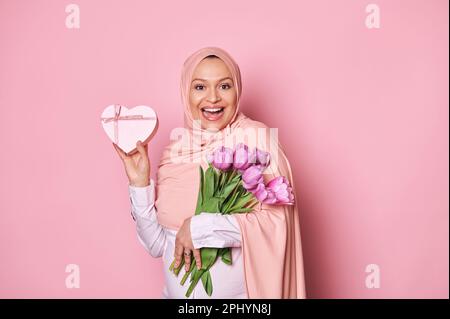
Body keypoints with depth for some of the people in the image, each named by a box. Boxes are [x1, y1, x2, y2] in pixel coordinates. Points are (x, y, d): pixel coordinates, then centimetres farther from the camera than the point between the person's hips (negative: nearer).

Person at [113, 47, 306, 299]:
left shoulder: (258, 139, -13)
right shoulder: (175, 151, -2)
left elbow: (277, 223, -20)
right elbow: (157, 245, -2)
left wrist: (200, 227, -20)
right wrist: (140, 183, -12)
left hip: (241, 292, -3)